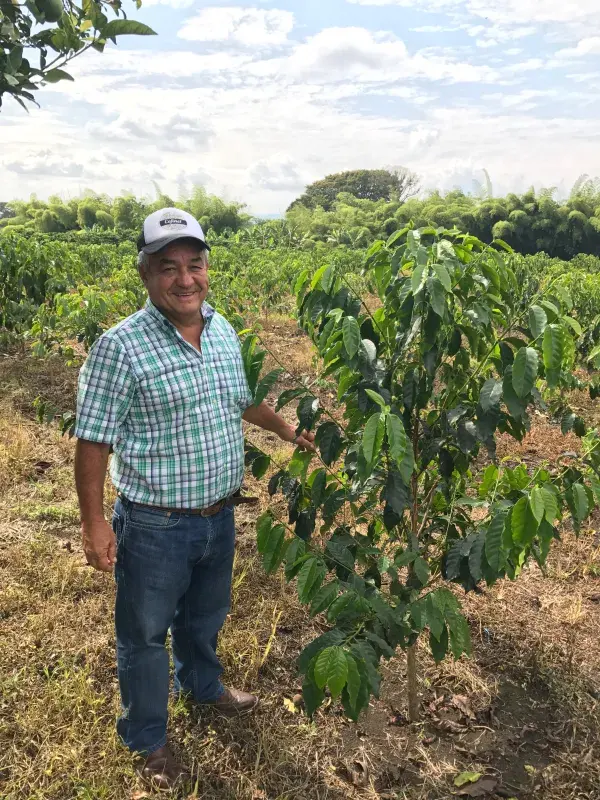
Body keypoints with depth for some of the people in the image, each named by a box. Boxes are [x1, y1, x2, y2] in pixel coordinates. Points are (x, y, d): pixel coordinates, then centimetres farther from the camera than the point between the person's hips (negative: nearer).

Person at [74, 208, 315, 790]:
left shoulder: (223, 332, 1)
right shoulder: (121, 347, -20)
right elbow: (93, 440, -15)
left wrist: (288, 430, 25)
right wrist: (94, 524, -15)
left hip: (220, 517, 6)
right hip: (154, 527, -6)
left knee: (205, 616, 28)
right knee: (145, 634, 16)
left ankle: (202, 686, 57)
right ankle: (147, 740, 40)